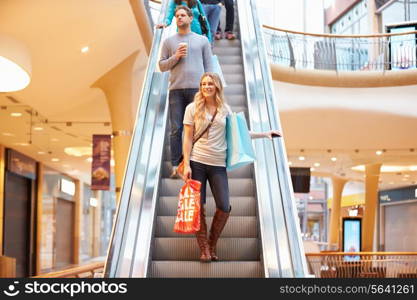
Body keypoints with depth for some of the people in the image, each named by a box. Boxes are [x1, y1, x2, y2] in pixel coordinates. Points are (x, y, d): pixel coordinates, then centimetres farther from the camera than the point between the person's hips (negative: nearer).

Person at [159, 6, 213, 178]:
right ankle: (175, 166, -1)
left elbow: (208, 66, 10)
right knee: (176, 129, -3)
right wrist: (175, 57, -5)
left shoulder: (202, 40, 14)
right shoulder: (169, 41, 15)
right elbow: (162, 66, 12)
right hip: (176, 89, 1)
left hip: (197, 88, -1)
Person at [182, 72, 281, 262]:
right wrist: (186, 165, -7)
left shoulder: (225, 109, 9)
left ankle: (212, 245, 19)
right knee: (197, 207, -1)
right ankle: (204, 249, 13)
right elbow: (188, 139, 0)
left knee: (224, 207, -3)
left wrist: (265, 134, 12)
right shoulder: (193, 108, 2)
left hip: (218, 164, 2)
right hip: (197, 162, -2)